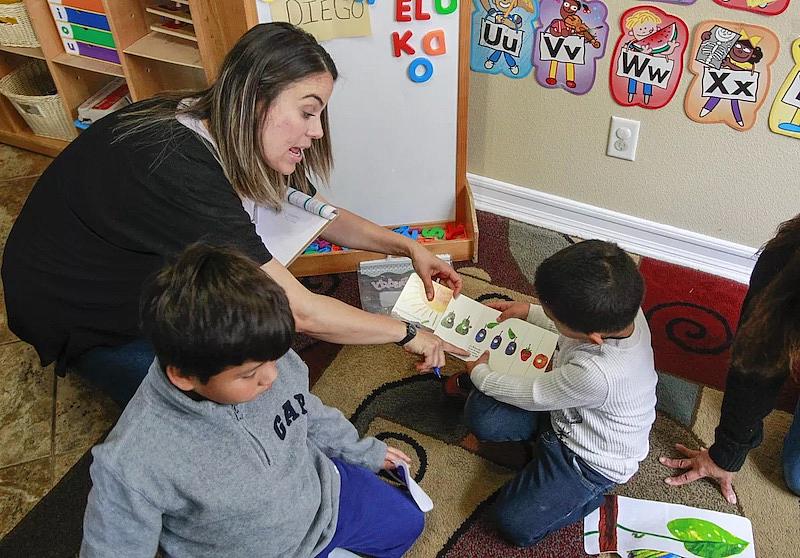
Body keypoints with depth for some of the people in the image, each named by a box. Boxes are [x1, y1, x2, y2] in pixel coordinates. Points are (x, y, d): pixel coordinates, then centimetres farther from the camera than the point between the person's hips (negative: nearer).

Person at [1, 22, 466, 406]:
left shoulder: (221, 132, -13)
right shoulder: (181, 170, -39)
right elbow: (300, 312, -36)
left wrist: (409, 247, -6)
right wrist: (407, 333, -24)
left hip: (140, 270, 8)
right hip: (76, 312, -7)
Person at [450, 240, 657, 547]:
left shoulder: (596, 375, -44)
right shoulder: (621, 308, -23)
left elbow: (531, 395, -22)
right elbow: (576, 324, 6)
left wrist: (480, 373, -6)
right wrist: (529, 311, 3)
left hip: (591, 460, -7)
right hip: (567, 411, 7)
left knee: (514, 524, -6)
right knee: (480, 413, -6)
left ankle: (594, 493, 9)